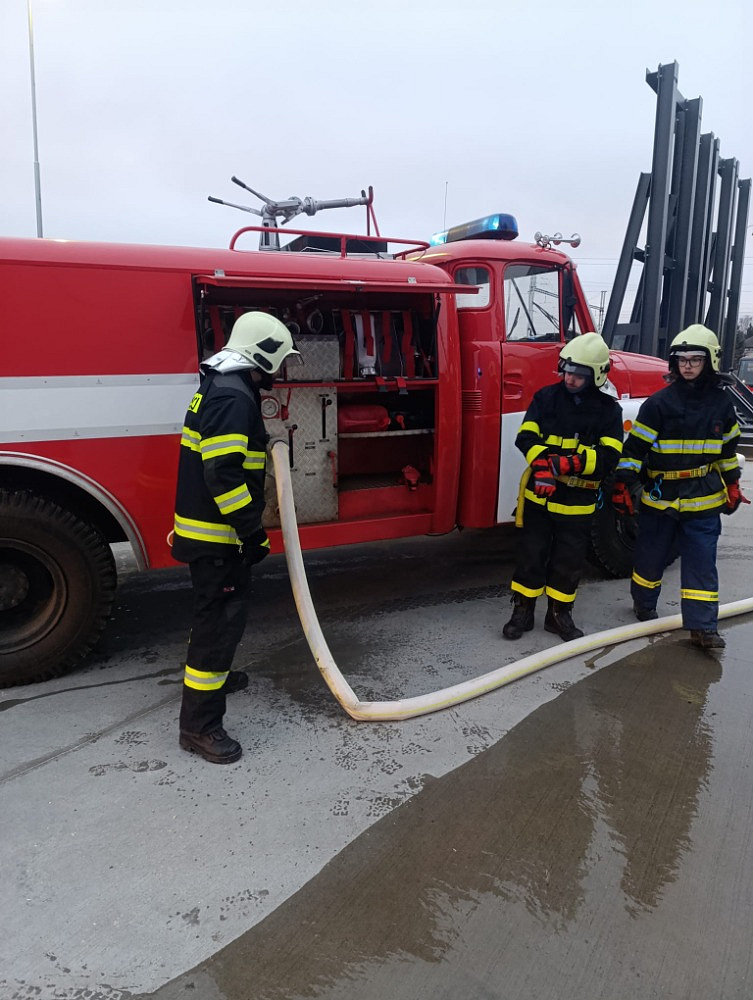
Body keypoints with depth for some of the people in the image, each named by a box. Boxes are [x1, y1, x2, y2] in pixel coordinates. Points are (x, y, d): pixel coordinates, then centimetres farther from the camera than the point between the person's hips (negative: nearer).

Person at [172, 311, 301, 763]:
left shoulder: (225, 389, 13)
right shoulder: (233, 398, -22)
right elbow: (223, 474, -29)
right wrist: (252, 531, -24)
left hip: (214, 530, 11)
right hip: (217, 535, -11)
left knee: (221, 610, 26)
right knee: (220, 619, -5)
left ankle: (213, 673, 47)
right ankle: (200, 725, 3)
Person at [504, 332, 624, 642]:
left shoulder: (609, 409, -4)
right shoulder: (546, 397, -2)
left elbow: (609, 457, -14)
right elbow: (526, 437, -10)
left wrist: (572, 462, -29)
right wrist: (542, 464, -29)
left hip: (578, 502, 0)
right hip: (539, 495, 0)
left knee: (569, 561, 11)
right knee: (531, 555, 9)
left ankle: (559, 614, 28)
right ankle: (522, 612, 22)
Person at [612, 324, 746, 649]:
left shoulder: (721, 405, 4)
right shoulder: (659, 403, -9)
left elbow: (727, 449, 17)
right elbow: (635, 446, -9)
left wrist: (732, 485, 20)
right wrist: (623, 485, -11)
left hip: (704, 500, 2)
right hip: (660, 497, -2)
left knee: (702, 563, 1)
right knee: (651, 555, 12)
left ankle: (702, 625, 6)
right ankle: (643, 603, 35)